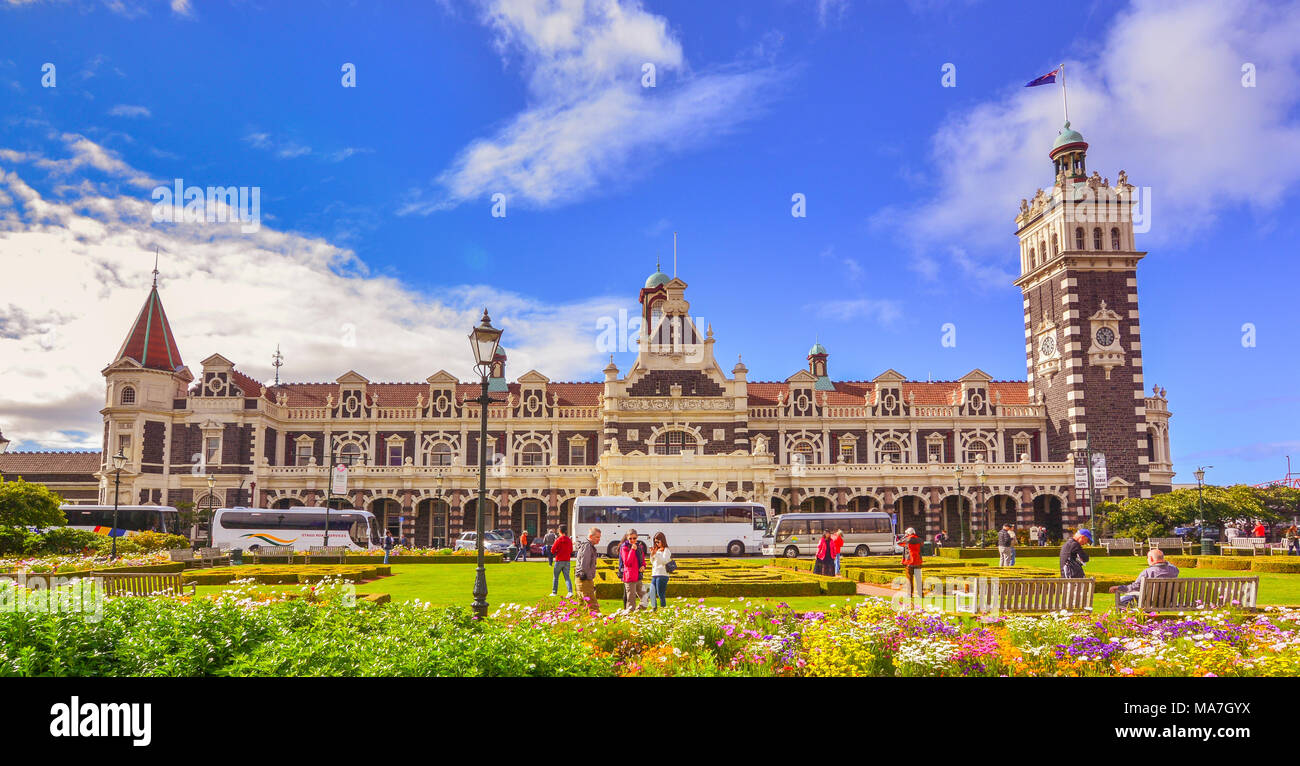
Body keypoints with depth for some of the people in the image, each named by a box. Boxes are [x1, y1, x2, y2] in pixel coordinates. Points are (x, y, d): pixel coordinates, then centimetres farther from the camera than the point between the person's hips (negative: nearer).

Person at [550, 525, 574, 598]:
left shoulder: (558, 539, -11)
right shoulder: (569, 540, 4)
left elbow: (552, 550, -8)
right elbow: (571, 551, 13)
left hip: (559, 561, -4)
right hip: (567, 561, 4)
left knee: (555, 577, 10)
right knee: (567, 577, 3)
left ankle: (554, 592, 16)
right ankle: (570, 591, -14)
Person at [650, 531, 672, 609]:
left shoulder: (666, 550, -3)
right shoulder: (657, 550, 17)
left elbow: (665, 561, -15)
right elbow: (652, 562, 21)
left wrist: (656, 554, -19)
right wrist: (652, 555, 3)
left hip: (662, 575, -7)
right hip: (654, 575, 7)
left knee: (660, 594, -8)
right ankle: (654, 609, 10)